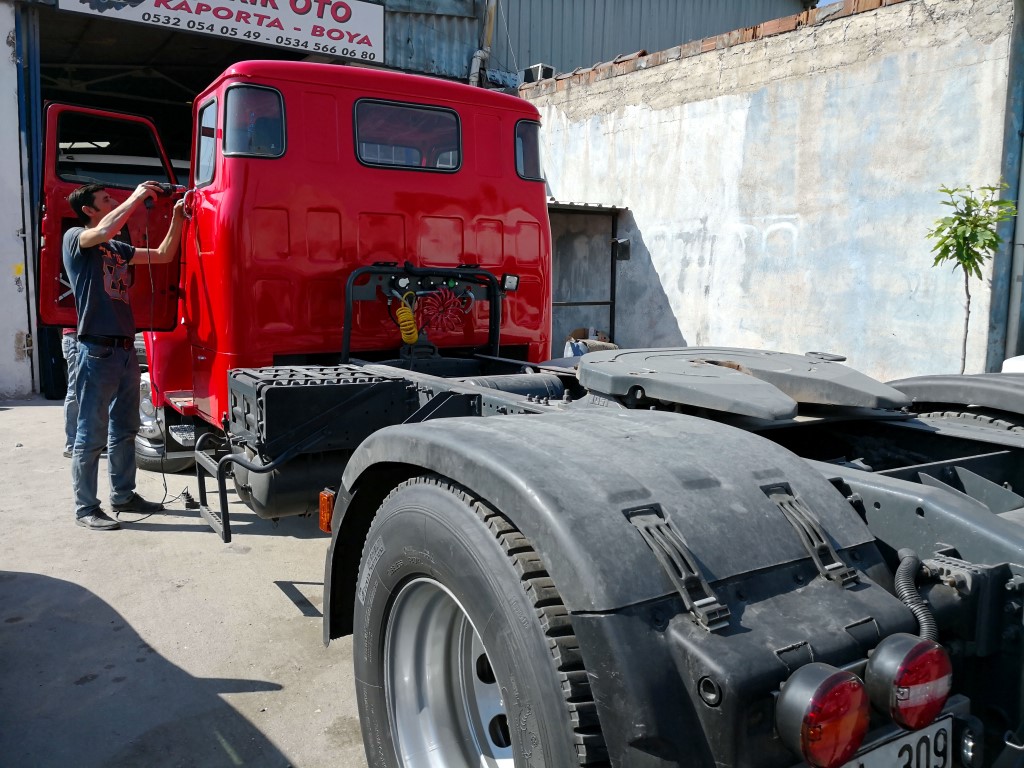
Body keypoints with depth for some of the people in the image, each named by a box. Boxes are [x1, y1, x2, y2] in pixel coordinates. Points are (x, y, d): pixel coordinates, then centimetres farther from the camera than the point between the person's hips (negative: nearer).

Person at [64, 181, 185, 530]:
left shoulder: (119, 249, 17)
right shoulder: (75, 238, -2)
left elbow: (164, 255, 20)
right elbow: (104, 230, -24)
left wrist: (177, 218, 9)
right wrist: (136, 197, -15)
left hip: (126, 350, 8)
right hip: (98, 352, -8)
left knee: (124, 430, 15)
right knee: (91, 435, -2)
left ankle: (123, 495, 27)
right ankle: (85, 508, 7)